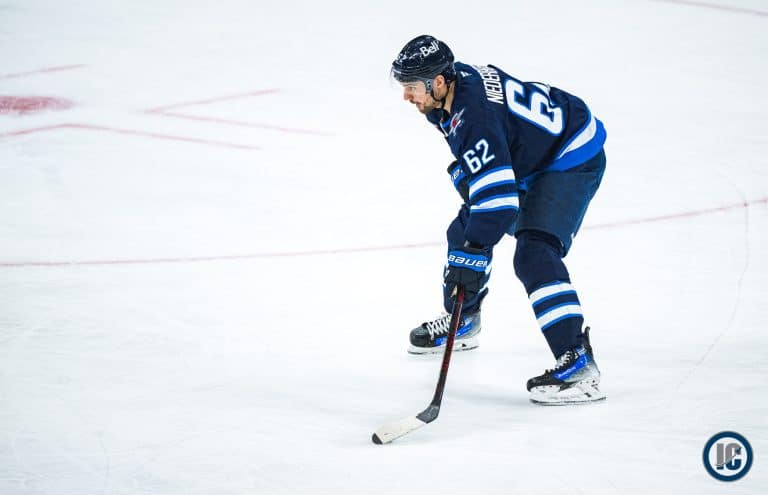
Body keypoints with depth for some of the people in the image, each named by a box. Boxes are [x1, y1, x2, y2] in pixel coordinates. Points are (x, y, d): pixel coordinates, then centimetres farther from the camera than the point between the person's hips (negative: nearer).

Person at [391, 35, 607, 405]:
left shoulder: (474, 115, -35)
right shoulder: (455, 79, -7)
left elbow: (498, 194, -39)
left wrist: (473, 254, -38)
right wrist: (463, 174, 10)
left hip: (572, 158, -11)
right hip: (523, 161, 11)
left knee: (534, 256, -26)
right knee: (464, 232, 16)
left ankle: (579, 363, -30)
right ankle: (461, 323, 38)